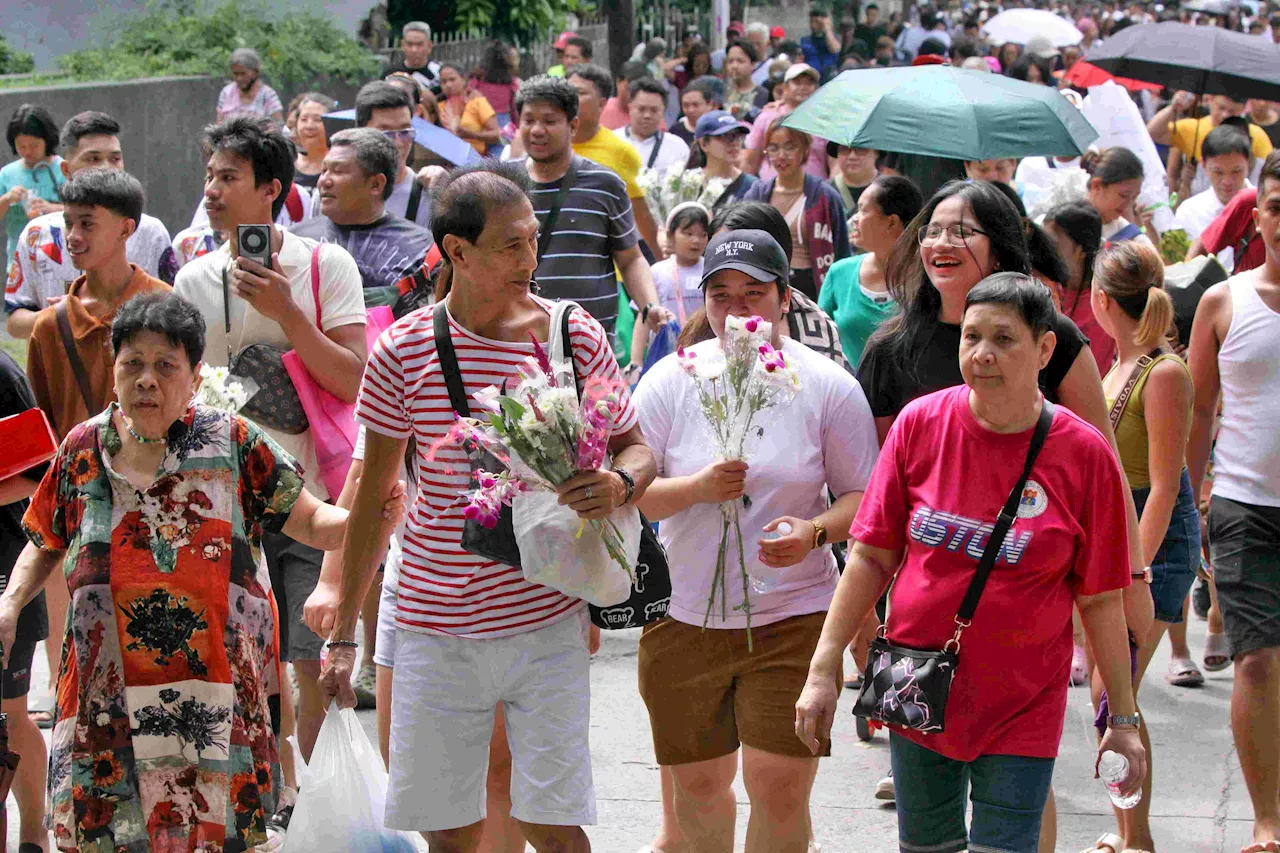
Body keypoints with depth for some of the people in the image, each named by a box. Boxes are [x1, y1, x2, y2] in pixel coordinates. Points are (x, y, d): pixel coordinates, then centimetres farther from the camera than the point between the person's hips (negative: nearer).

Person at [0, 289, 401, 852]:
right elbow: (45, 546, 22)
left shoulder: (233, 443, 3)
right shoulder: (84, 450, 9)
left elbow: (311, 522, 3)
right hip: (109, 694, 1)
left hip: (216, 686, -1)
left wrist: (376, 520, -16)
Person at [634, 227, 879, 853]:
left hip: (793, 618, -2)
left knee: (779, 784, -8)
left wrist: (814, 533, -18)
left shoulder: (829, 387, -2)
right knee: (697, 784, 11)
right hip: (685, 617, 2)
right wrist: (697, 488, -20)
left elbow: (862, 495, 2)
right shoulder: (669, 382, 1)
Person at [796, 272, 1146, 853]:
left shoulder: (1084, 455, -7)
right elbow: (872, 557, 2)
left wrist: (1123, 719, 0)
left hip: (1021, 711, -2)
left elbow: (1100, 600, -2)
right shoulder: (921, 423, -3)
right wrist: (823, 669, -2)